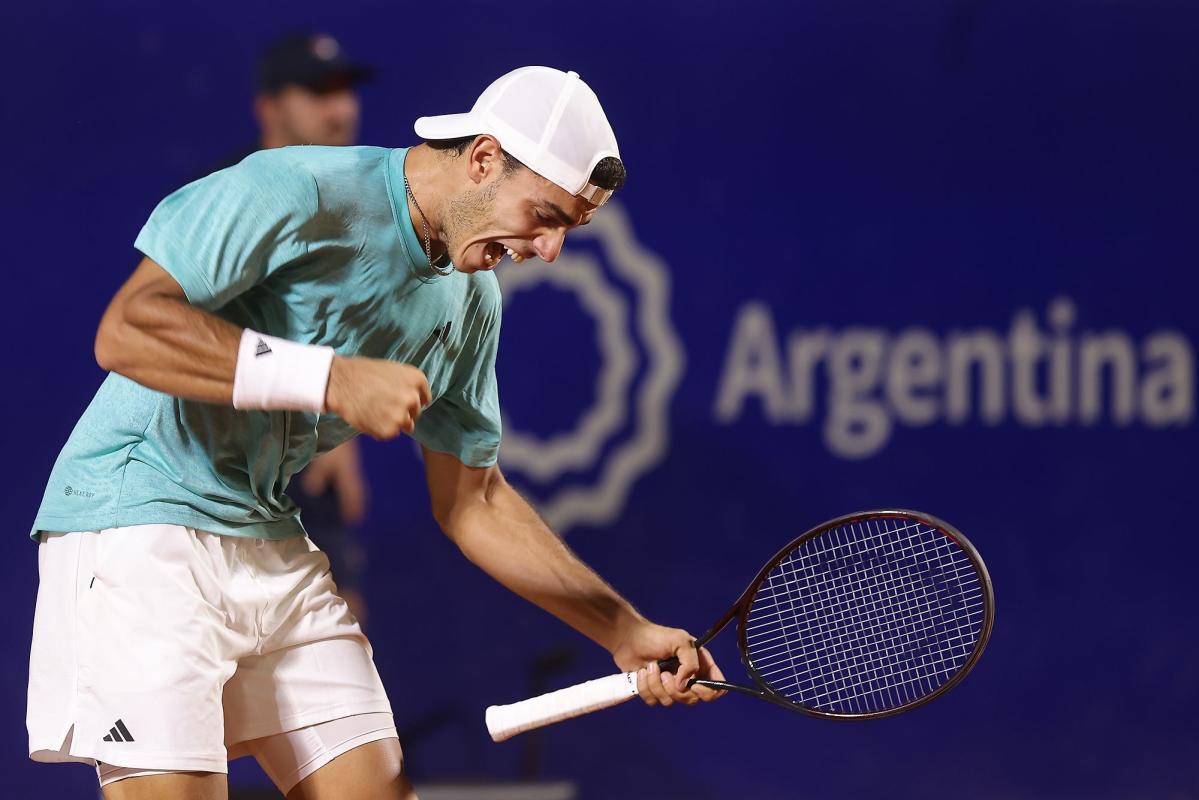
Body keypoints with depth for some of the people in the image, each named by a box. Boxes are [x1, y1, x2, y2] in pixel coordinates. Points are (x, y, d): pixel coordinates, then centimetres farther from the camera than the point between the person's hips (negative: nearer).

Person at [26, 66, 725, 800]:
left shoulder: (471, 302, 7)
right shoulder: (295, 191, -17)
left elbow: (470, 501, 16)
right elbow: (125, 329, -24)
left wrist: (627, 634, 8)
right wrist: (333, 379, -28)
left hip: (273, 545, 8)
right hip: (138, 515, -8)